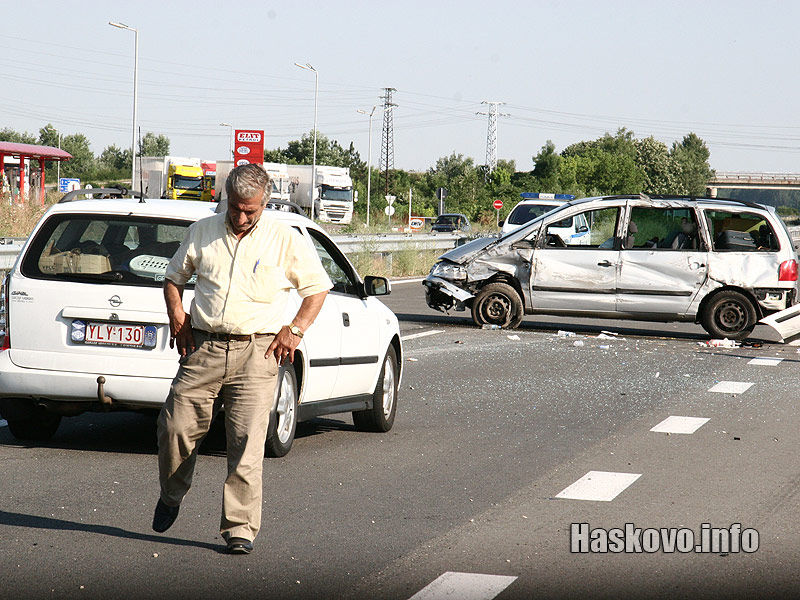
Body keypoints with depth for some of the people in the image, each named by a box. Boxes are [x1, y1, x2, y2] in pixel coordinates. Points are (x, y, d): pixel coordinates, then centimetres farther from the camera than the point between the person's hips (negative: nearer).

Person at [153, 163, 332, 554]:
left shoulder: (285, 240, 5)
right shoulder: (202, 233, 12)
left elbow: (318, 288, 11)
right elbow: (174, 277, 24)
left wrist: (295, 330, 0)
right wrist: (177, 316, 7)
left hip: (256, 352, -2)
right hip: (204, 347, 2)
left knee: (248, 441, -9)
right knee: (175, 427, -2)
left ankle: (240, 526, -4)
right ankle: (171, 495, 27)